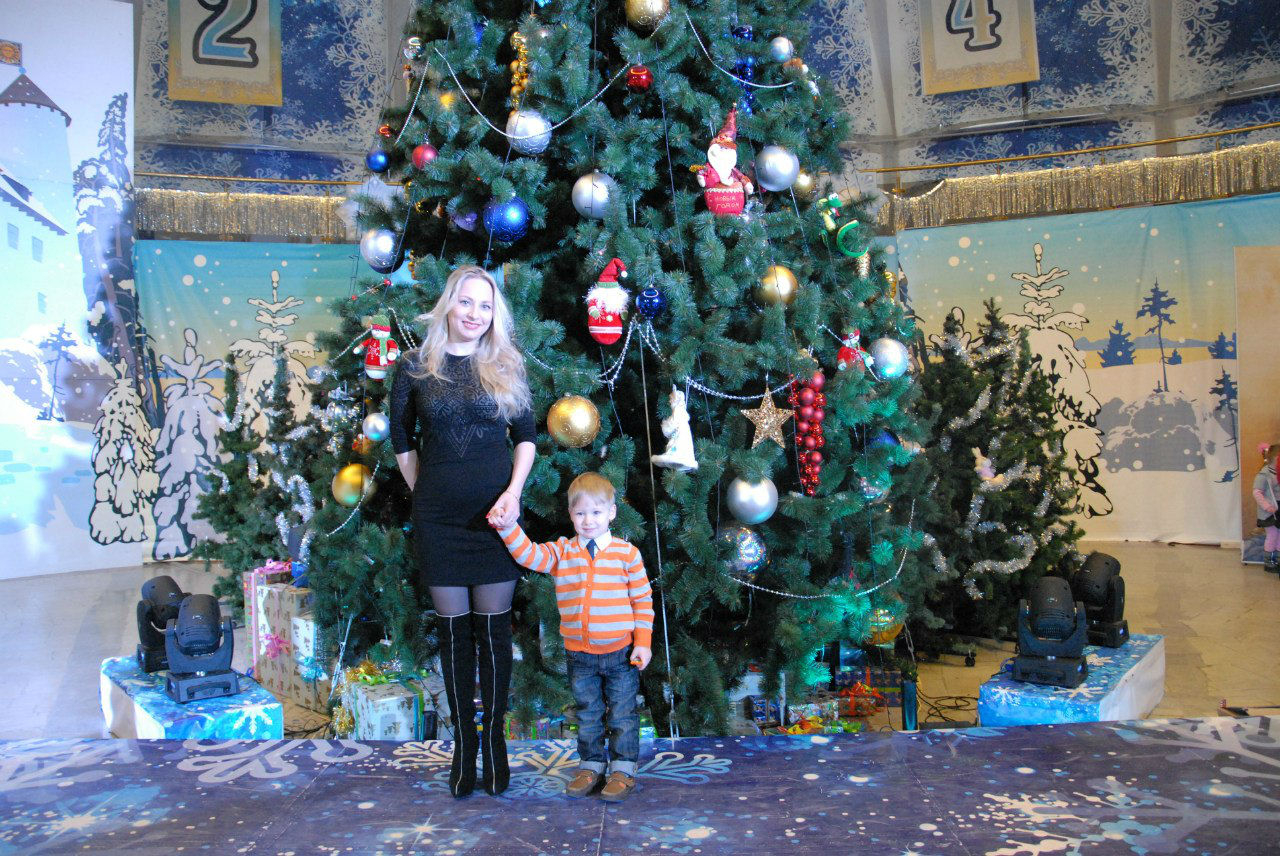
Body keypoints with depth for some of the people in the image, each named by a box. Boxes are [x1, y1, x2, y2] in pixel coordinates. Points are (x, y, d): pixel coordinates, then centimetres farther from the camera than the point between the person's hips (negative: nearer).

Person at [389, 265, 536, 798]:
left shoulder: (505, 366, 3)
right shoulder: (416, 367, 2)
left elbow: (526, 435, 7)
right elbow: (401, 439, 10)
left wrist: (514, 491, -7)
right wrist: (423, 492, 3)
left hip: (495, 514, 0)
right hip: (438, 516, 1)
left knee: (493, 628, 5)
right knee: (454, 630, 8)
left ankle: (493, 741, 20)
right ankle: (463, 746, 21)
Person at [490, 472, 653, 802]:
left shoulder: (626, 553, -5)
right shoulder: (561, 553, 0)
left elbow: (643, 600, -3)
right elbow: (529, 555, -12)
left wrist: (643, 642, -6)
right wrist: (507, 528, -26)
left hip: (621, 652, -2)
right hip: (579, 655, 3)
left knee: (622, 715, 8)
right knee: (587, 714, 16)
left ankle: (622, 769, 22)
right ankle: (591, 766, 31)